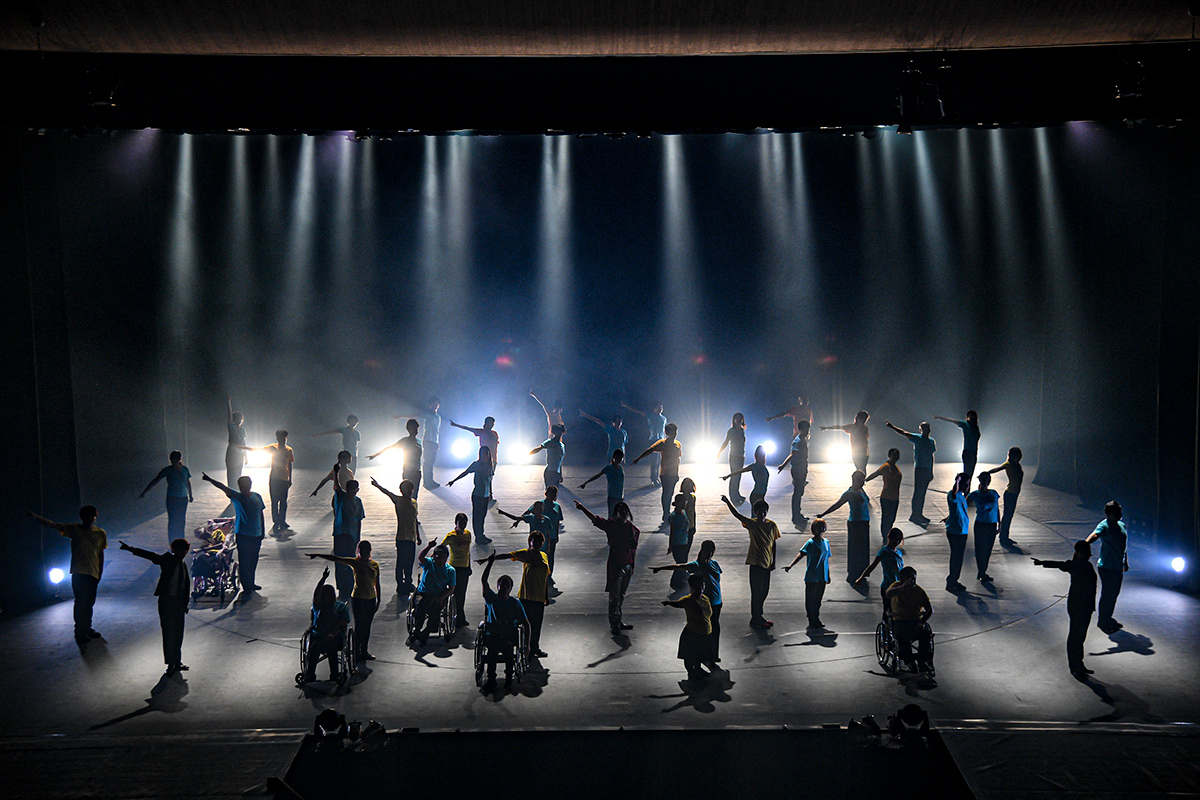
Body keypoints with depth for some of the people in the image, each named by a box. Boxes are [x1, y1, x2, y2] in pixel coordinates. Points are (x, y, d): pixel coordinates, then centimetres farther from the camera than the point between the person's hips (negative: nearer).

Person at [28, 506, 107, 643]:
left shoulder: (100, 533, 5)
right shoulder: (74, 529, -2)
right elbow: (53, 524, -12)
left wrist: (100, 572, 11)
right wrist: (36, 517, -26)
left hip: (93, 574, 3)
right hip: (78, 572, -3)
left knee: (89, 603, 12)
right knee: (80, 602, -6)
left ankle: (87, 628, 26)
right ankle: (79, 632, 2)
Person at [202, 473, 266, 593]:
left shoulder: (257, 496, 4)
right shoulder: (236, 496, -7)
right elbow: (223, 488, -24)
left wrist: (263, 531, 14)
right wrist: (209, 480, -39)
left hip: (257, 534, 4)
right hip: (243, 535, -4)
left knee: (253, 560, 16)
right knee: (244, 562, -3)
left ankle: (251, 583, 32)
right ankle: (246, 587, 8)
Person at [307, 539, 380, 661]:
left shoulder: (375, 564, 4)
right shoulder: (354, 562, -6)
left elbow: (377, 584, 9)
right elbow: (335, 559, -9)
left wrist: (379, 600, 9)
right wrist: (317, 555, -13)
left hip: (371, 599, 4)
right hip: (358, 598, -4)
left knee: (367, 626, 12)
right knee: (359, 626, -1)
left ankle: (364, 651, 23)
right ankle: (357, 652, 9)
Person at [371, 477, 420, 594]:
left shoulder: (414, 502, 13)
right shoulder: (399, 500, -4)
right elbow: (388, 493, -22)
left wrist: (418, 536, 22)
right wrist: (377, 485, -40)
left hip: (412, 537, 6)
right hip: (401, 537, -6)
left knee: (410, 562, 14)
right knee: (401, 562, -3)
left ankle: (408, 583, 27)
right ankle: (400, 585, 6)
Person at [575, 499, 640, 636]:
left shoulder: (632, 528, 2)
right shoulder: (611, 525, -9)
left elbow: (634, 548, 9)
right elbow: (595, 519, -16)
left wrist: (632, 566, 12)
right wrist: (583, 508, -30)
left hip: (627, 566, 4)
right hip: (614, 566, -4)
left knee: (621, 595, 17)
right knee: (614, 596, 0)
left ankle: (618, 621, 30)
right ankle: (614, 624, 11)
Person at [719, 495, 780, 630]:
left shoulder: (772, 525, 3)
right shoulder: (751, 523, -6)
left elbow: (773, 544, 9)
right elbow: (736, 514, -16)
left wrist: (774, 561, 8)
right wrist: (727, 502, -28)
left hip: (767, 563, 5)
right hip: (755, 562, -4)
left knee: (764, 591, 13)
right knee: (756, 591, -3)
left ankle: (758, 616, 29)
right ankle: (755, 620, 7)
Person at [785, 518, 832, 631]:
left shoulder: (826, 542, 9)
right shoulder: (810, 543, -10)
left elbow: (826, 559, 17)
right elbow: (801, 554, -21)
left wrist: (828, 575, 21)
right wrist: (791, 565, -35)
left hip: (822, 577, 6)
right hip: (811, 577, -6)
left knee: (818, 599, 15)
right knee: (810, 599, 3)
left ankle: (816, 619, 29)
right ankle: (812, 622, 14)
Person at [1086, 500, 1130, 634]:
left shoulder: (1121, 525, 9)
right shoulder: (1104, 526, -17)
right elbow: (1095, 534, -38)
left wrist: (1125, 562, 26)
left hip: (1118, 567, 8)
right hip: (1107, 567, -8)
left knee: (1114, 594, 19)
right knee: (1107, 595, 0)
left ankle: (1108, 618, 36)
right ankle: (1102, 622, 15)